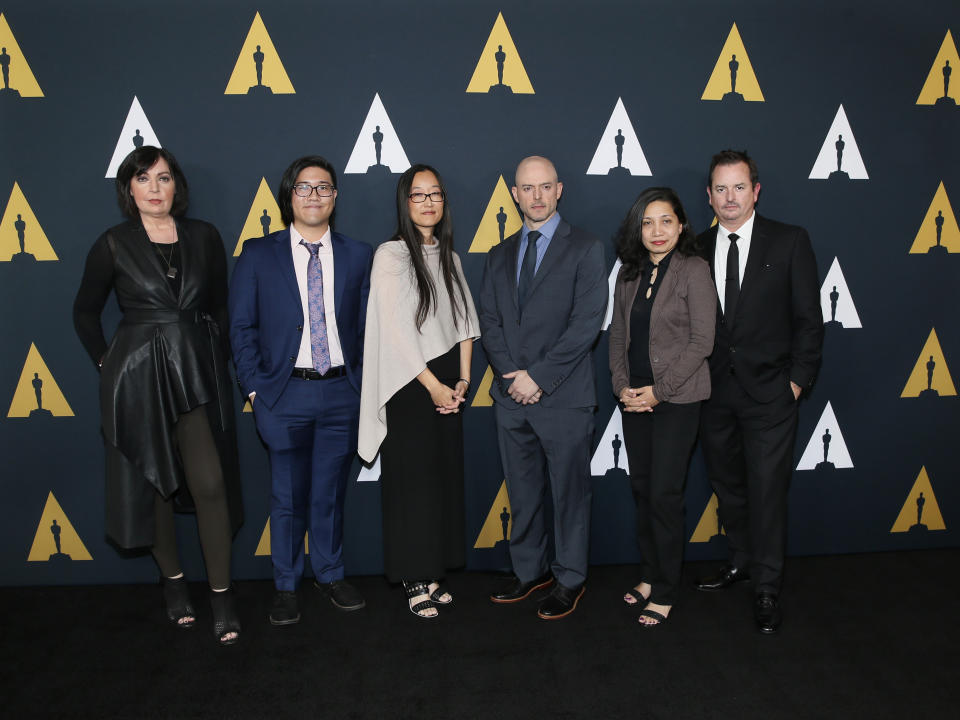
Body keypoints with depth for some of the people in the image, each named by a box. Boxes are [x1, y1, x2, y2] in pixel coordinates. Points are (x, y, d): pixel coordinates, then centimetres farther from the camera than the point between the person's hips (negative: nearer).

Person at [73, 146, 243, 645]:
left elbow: (220, 305, 11)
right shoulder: (114, 244, -1)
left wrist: (217, 360, 6)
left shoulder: (203, 237, 3)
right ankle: (172, 580, 29)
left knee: (211, 482, -6)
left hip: (197, 375, 1)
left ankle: (221, 595, 5)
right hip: (137, 379, 0)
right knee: (151, 483, 9)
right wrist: (107, 362, 5)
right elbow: (85, 312, 10)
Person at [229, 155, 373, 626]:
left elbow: (367, 325, 7)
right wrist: (255, 388, -5)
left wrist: (362, 381, 0)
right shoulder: (258, 254, 1)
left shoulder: (358, 255, 6)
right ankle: (286, 588, 25)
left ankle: (330, 576, 31)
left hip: (341, 393, 2)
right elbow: (242, 327, 2)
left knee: (330, 493, 13)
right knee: (288, 498, 8)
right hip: (285, 395, -1)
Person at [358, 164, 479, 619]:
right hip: (409, 386, -6)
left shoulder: (449, 257, 12)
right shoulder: (391, 255, -8)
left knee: (445, 476, 8)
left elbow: (464, 320, 12)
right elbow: (397, 330, -13)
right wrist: (433, 386, -12)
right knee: (412, 482, 0)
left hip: (447, 385, 6)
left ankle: (432, 572, 20)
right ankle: (414, 582, 12)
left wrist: (462, 379, 1)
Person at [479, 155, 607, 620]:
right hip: (511, 395, 5)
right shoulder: (500, 255, 14)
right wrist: (511, 374, -7)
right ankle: (529, 570, 30)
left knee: (569, 491, 6)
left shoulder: (585, 250, -3)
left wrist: (539, 376, -15)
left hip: (563, 397, -5)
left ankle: (570, 579, 22)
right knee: (522, 491, 14)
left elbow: (586, 323, -11)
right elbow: (489, 320, 8)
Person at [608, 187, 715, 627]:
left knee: (664, 493, -3)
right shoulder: (629, 274, 9)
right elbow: (617, 335, 11)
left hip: (677, 398, -5)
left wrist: (659, 390, -14)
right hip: (634, 399, 5)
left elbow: (702, 340, -12)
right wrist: (622, 386, -3)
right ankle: (648, 576, 27)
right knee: (641, 488, 11)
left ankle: (665, 593, 11)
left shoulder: (693, 270, -8)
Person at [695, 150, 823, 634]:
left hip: (769, 393, -3)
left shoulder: (789, 241, -2)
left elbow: (808, 318, -2)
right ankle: (741, 562, 35)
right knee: (727, 486, 16)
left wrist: (798, 380, -7)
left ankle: (767, 589, 15)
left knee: (767, 491, 0)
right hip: (715, 393, 4)